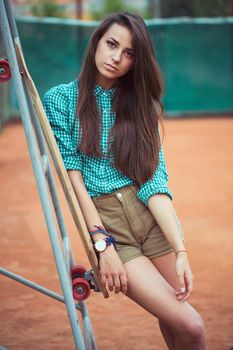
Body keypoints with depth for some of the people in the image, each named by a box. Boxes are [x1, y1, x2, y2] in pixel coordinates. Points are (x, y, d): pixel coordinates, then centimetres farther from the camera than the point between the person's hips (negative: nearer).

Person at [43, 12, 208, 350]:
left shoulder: (142, 104, 6)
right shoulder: (61, 98, -1)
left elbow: (155, 178, -5)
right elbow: (72, 173, -6)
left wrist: (180, 250, -17)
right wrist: (102, 243, -15)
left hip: (153, 217, 3)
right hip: (104, 222, -3)